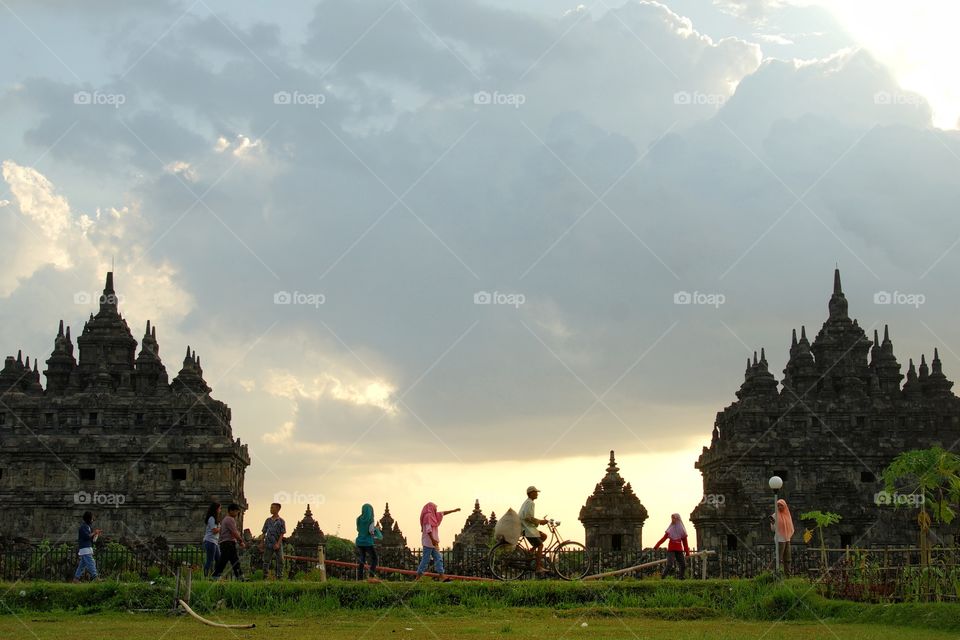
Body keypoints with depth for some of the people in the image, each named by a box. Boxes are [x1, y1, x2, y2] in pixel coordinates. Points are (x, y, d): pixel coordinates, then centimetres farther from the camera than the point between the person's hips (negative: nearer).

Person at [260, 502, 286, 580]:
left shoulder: (281, 521, 0)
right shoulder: (268, 520, 9)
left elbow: (282, 534, -4)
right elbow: (264, 532, 12)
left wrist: (278, 543, -15)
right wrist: (262, 543, 6)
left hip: (278, 545, -2)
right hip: (268, 544, 2)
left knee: (280, 561, -2)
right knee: (266, 561, 0)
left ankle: (279, 577, 4)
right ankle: (265, 577, 4)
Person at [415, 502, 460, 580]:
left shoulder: (432, 516, 18)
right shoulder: (428, 516, -11)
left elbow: (442, 513, 30)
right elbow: (428, 529, -20)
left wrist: (454, 510, 35)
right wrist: (433, 540, -26)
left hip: (432, 542, 10)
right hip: (428, 541, -10)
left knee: (438, 558, 5)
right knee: (426, 559, -9)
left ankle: (442, 577, 1)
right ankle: (418, 577, -6)